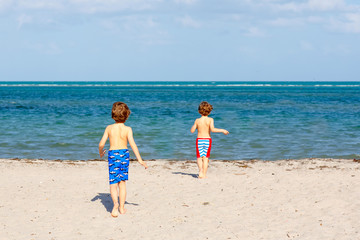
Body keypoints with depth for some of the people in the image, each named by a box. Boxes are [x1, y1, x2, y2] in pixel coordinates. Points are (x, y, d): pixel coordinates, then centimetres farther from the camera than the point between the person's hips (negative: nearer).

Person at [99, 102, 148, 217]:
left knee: (113, 184, 0)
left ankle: (115, 203, -26)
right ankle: (121, 207, 18)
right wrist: (140, 160, -11)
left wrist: (100, 152, 20)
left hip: (112, 154, 0)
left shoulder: (109, 128, -2)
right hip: (124, 154, 1)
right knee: (122, 182, 15)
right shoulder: (127, 129, -5)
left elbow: (101, 143, -3)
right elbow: (132, 144, -13)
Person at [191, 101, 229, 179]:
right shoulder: (210, 120, -7)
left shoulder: (197, 121, -2)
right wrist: (222, 130, -11)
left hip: (199, 140, 1)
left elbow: (192, 131, 2)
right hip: (207, 140, -1)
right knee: (205, 158, 7)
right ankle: (204, 174, 7)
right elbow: (212, 129, -20)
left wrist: (194, 125, 21)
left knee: (199, 158, 7)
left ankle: (200, 170, -17)